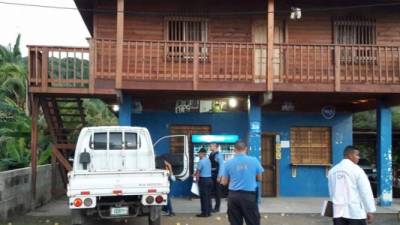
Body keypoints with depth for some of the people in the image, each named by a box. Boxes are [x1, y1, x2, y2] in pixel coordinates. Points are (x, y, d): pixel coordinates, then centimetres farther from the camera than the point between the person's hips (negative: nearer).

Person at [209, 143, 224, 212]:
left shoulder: (218, 155, -14)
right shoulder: (211, 154, 8)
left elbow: (221, 166, -16)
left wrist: (219, 177, -18)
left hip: (216, 176, -7)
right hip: (211, 175, 7)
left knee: (217, 192, 3)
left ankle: (217, 208, 13)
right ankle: (209, 206, 24)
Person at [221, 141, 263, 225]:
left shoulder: (228, 163, -2)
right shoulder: (254, 160, -4)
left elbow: (224, 182, 5)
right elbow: (259, 178, 7)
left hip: (233, 196, 1)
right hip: (249, 195, -1)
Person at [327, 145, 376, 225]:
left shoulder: (332, 171, 8)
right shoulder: (357, 170, -9)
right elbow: (365, 191, -9)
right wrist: (370, 210, -3)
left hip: (338, 211, 5)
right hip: (355, 211, -5)